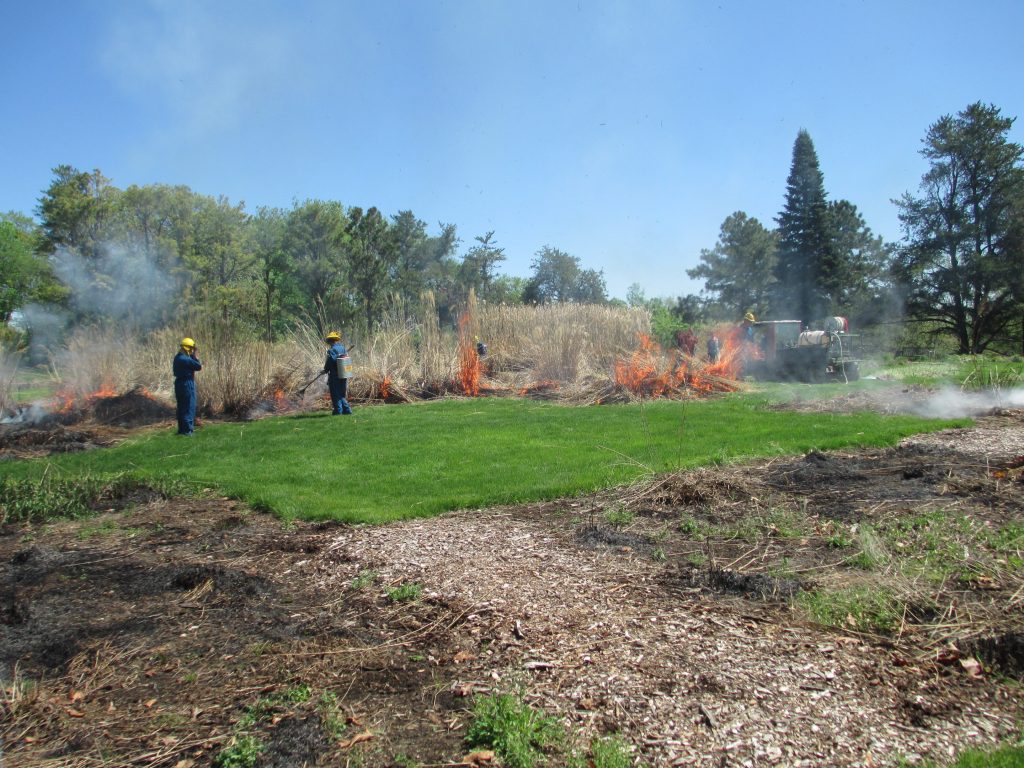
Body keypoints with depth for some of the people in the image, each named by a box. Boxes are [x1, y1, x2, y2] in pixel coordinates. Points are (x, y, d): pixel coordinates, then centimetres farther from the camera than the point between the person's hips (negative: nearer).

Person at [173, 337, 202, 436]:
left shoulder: (177, 357, 11)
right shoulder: (186, 359, -18)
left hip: (179, 383, 9)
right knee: (189, 407, -3)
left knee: (182, 407, 15)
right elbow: (199, 367, -14)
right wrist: (194, 356, -7)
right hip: (187, 384, -9)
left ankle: (182, 428, 23)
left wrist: (192, 357, 6)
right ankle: (187, 430, -2)